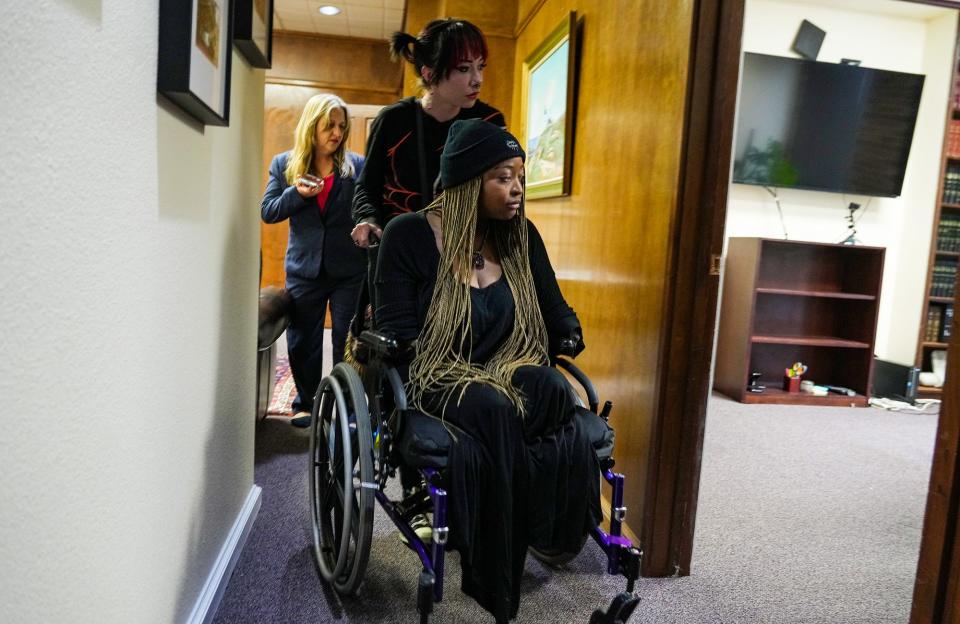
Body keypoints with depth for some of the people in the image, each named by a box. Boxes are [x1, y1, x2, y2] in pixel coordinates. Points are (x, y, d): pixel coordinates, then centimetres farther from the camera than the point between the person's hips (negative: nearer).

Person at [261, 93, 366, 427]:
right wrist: (296, 193, -15)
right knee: (303, 341, 12)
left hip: (350, 270, -2)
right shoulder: (284, 164, 4)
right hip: (304, 269, 2)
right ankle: (305, 403, 29)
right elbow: (267, 212, 2)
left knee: (348, 342, 5)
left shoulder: (357, 165, -2)